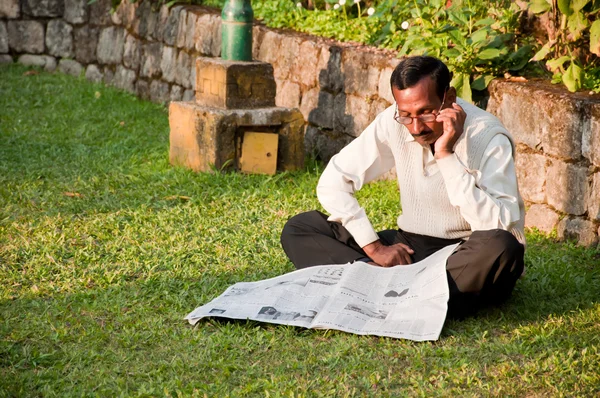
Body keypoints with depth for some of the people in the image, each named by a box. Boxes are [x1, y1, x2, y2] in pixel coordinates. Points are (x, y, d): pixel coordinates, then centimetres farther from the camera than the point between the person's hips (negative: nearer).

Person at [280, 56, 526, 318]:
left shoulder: (488, 137, -18)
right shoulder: (393, 123, -7)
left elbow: (498, 228, -29)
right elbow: (332, 183, -2)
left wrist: (446, 157, -29)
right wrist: (374, 247, -11)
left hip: (470, 259, -4)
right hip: (412, 249, 5)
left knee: (501, 248, -39)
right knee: (298, 229, -7)